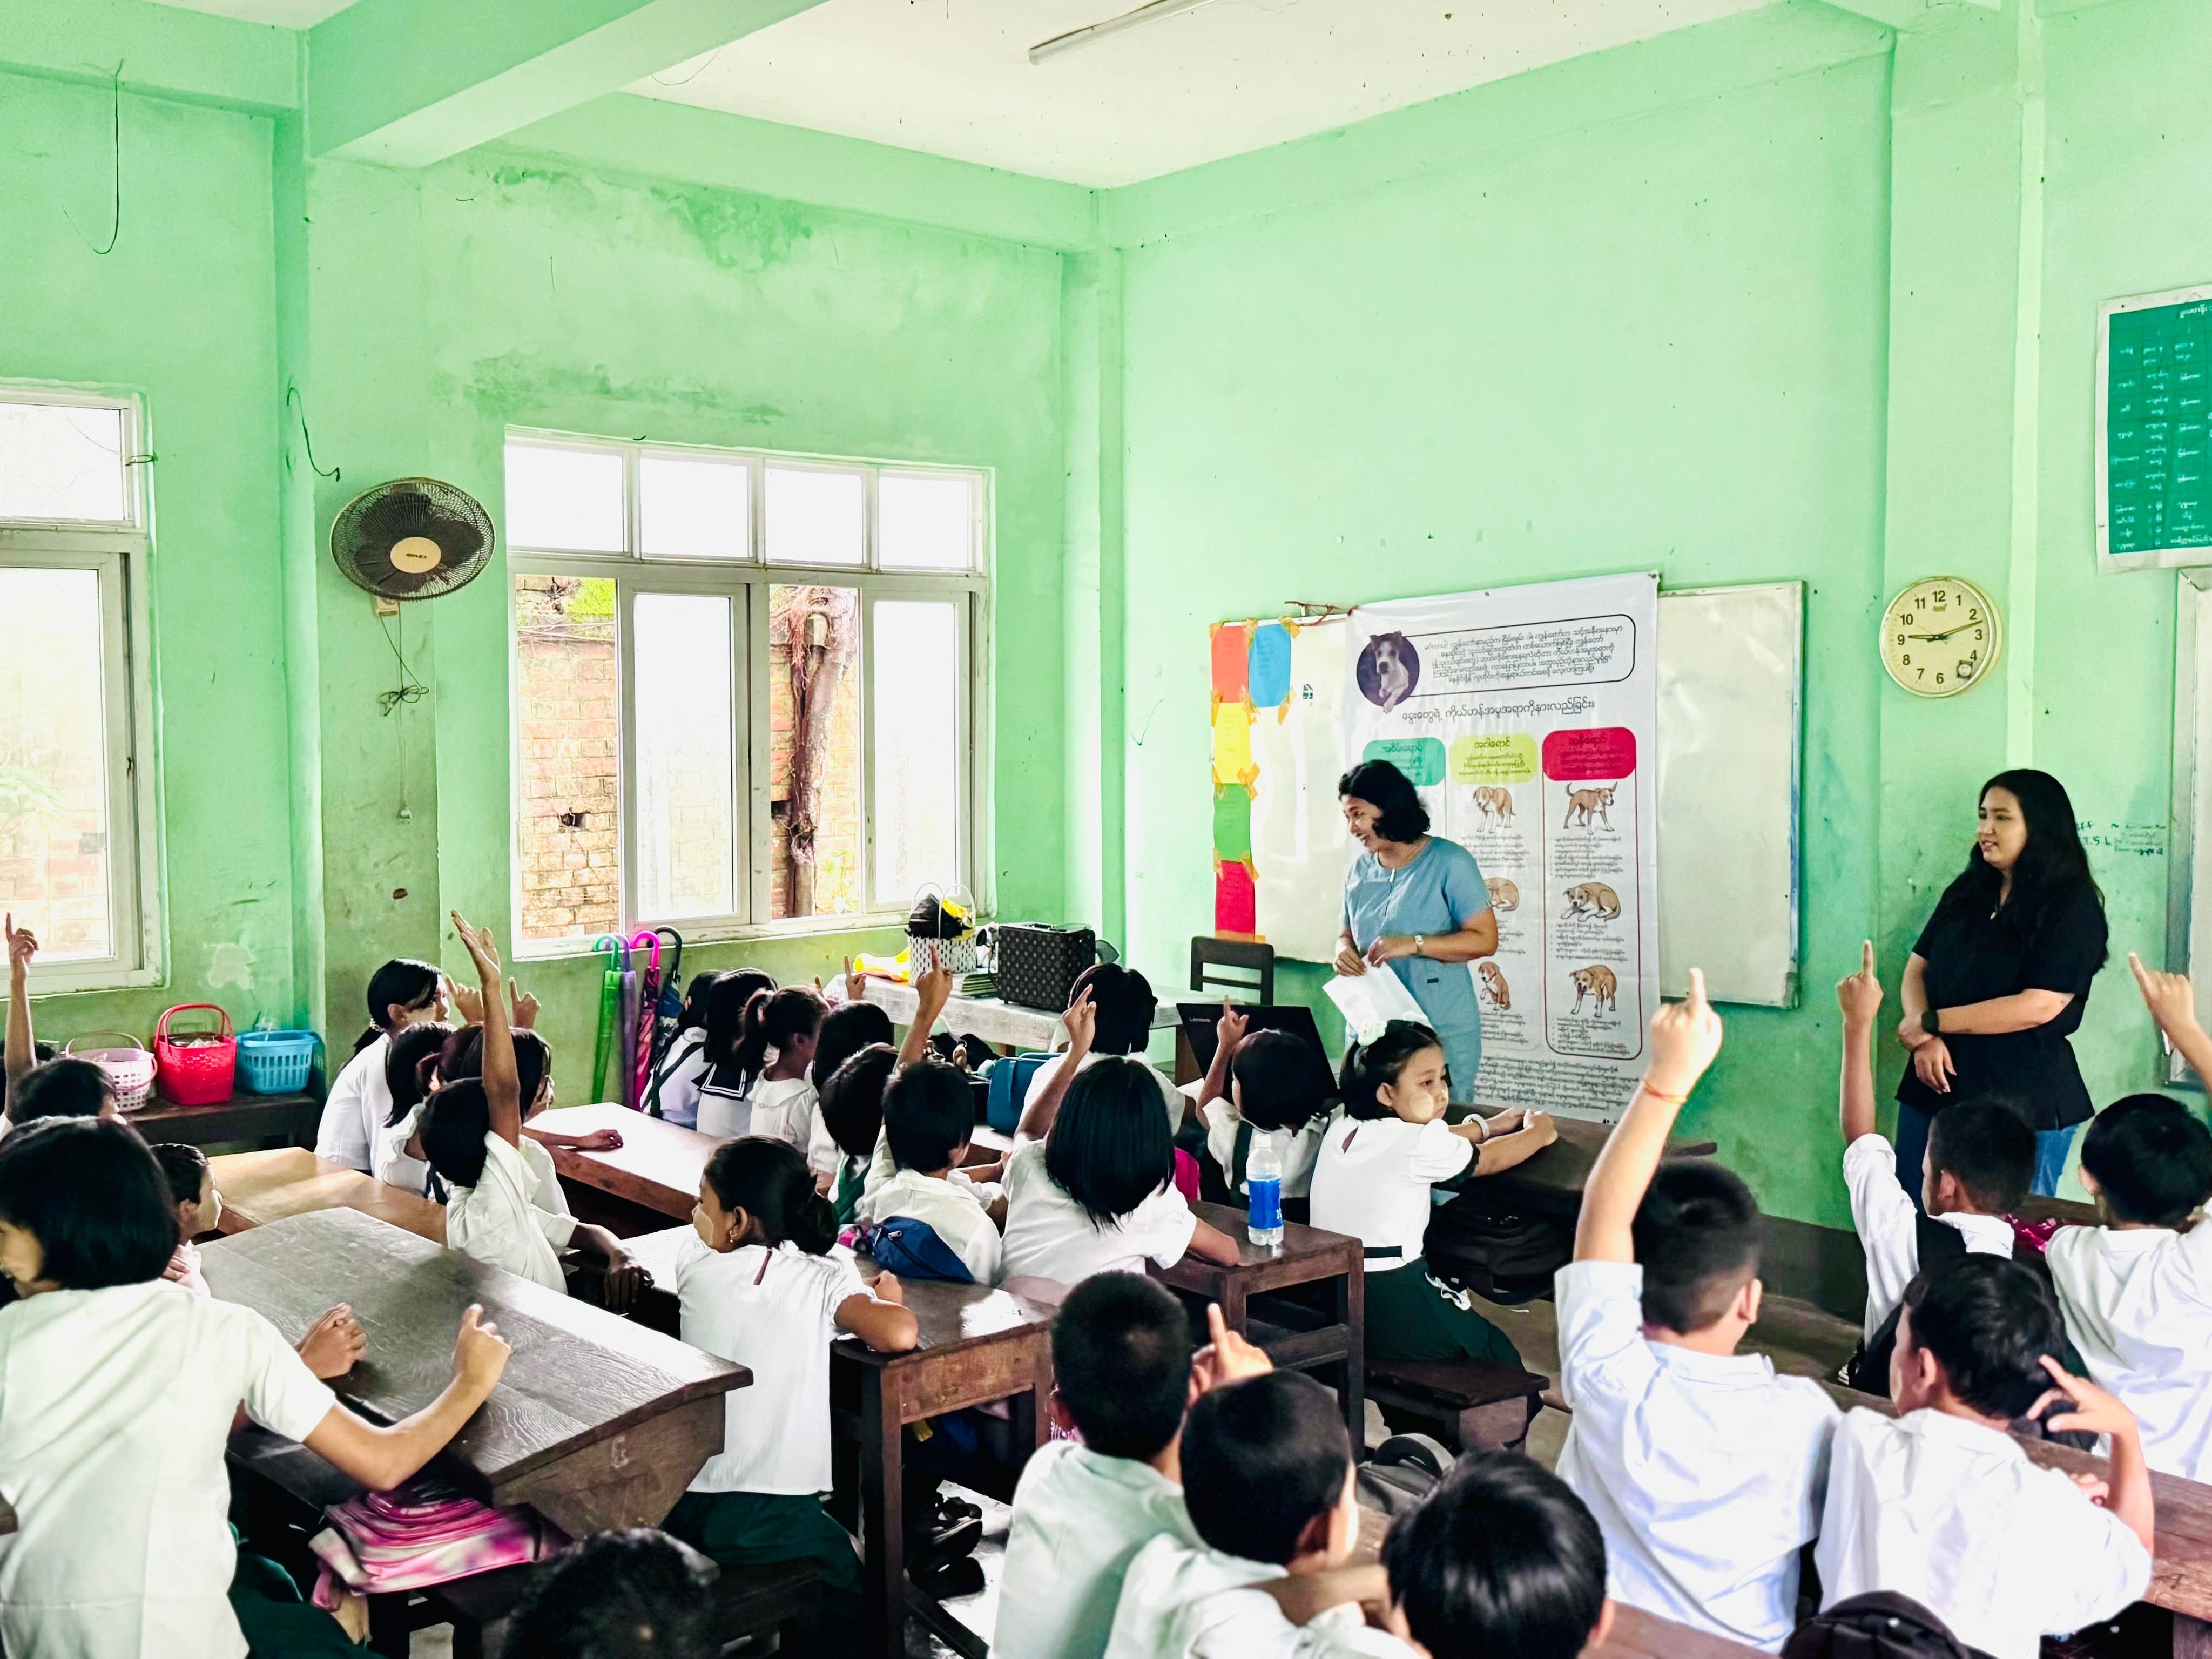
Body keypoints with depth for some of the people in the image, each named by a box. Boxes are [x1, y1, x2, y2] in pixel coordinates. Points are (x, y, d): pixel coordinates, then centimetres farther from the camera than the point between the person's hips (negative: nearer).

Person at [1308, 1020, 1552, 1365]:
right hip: (1389, 1307, -7)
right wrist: (1538, 1132, 19)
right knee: (1501, 1354, 16)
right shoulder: (1415, 1144, -16)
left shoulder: (1342, 1130, 4)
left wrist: (1488, 1126, 27)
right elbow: (1489, 1159, 2)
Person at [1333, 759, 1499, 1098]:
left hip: (1442, 1033, -5)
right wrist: (1343, 949, -4)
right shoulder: (1360, 870, 10)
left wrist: (1413, 945, -21)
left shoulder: (1449, 861, -7)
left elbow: (1485, 940, -11)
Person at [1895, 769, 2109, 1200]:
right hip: (1934, 1090, 6)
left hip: (2024, 1105, -6)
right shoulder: (1967, 891, 9)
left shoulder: (2073, 907, -10)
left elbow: (2038, 1006, -19)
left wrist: (1931, 1022, -14)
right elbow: (1917, 968, 8)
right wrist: (1924, 1039, -11)